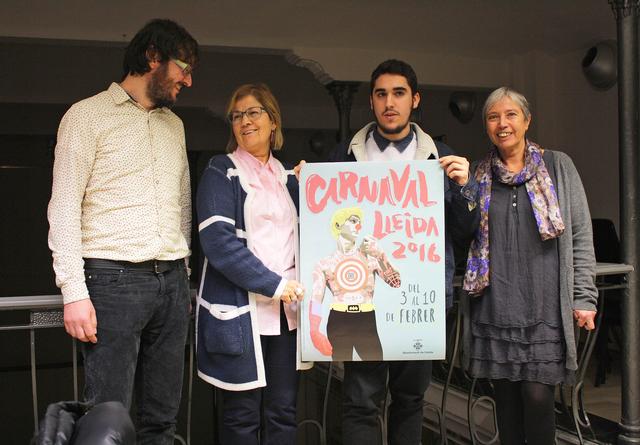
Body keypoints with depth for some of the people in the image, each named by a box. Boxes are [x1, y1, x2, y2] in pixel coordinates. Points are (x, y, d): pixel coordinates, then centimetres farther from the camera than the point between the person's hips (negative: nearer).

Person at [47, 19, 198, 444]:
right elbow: (64, 208, -6)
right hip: (114, 280, -5)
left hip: (172, 281, 6)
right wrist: (74, 292, -14)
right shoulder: (88, 115, -1)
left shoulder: (174, 124, 18)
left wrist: (182, 274, 16)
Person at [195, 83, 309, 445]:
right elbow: (218, 241, -12)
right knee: (242, 415, 1)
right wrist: (272, 284, -15)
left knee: (283, 412, 7)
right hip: (240, 311, -4)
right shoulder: (222, 171, 0)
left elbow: (301, 235, 22)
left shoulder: (288, 177, 16)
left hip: (285, 308, 5)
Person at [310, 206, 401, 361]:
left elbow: (395, 282, -2)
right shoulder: (325, 264, 5)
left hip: (366, 323, 1)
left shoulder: (370, 257, 8)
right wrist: (315, 331, -14)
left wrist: (379, 254, -9)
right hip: (339, 322, -1)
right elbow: (316, 300, -1)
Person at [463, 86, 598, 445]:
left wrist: (584, 297, -2)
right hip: (496, 306, 2)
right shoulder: (479, 176, 11)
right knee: (506, 395, 8)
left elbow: (581, 235, 3)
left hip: (545, 306, -2)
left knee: (537, 395, -6)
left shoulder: (558, 166, 5)